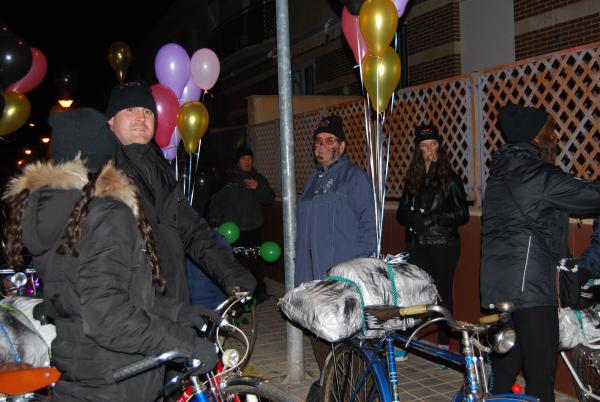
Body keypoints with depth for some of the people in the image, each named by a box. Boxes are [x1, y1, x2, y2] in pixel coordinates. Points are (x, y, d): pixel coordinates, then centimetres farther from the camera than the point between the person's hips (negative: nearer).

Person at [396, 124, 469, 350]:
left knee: (442, 293, 0)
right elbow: (401, 213, 14)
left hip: (443, 245, -4)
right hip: (417, 244, 4)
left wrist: (433, 218, -14)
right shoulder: (413, 179, 13)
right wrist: (413, 218, -8)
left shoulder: (450, 179, 0)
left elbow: (462, 215, -3)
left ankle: (444, 345, 9)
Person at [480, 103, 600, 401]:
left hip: (497, 287, 9)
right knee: (541, 371, -2)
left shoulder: (502, 172, 15)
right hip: (528, 287, -9)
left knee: (504, 366, 16)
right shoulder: (538, 175, -13)